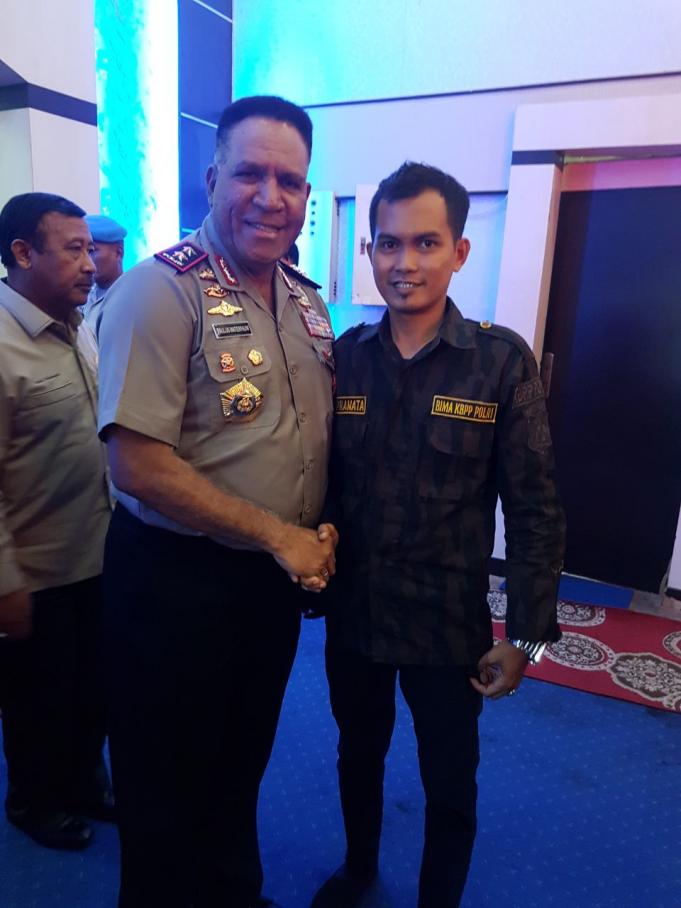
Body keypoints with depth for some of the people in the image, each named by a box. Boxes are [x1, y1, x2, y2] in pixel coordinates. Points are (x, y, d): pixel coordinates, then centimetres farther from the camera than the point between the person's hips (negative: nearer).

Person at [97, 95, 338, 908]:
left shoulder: (306, 302, 5)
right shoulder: (161, 291, -17)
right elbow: (138, 465, -23)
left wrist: (319, 534, -3)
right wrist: (280, 537, -18)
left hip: (277, 577, 7)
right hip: (176, 580, -6)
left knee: (243, 764, 27)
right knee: (167, 785, 17)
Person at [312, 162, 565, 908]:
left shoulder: (503, 361, -12)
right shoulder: (343, 357, -4)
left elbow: (535, 511, -10)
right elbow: (321, 481, 2)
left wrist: (527, 636, -9)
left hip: (450, 624, -3)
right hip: (353, 614, 3)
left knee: (449, 786, 17)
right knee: (358, 756, 26)